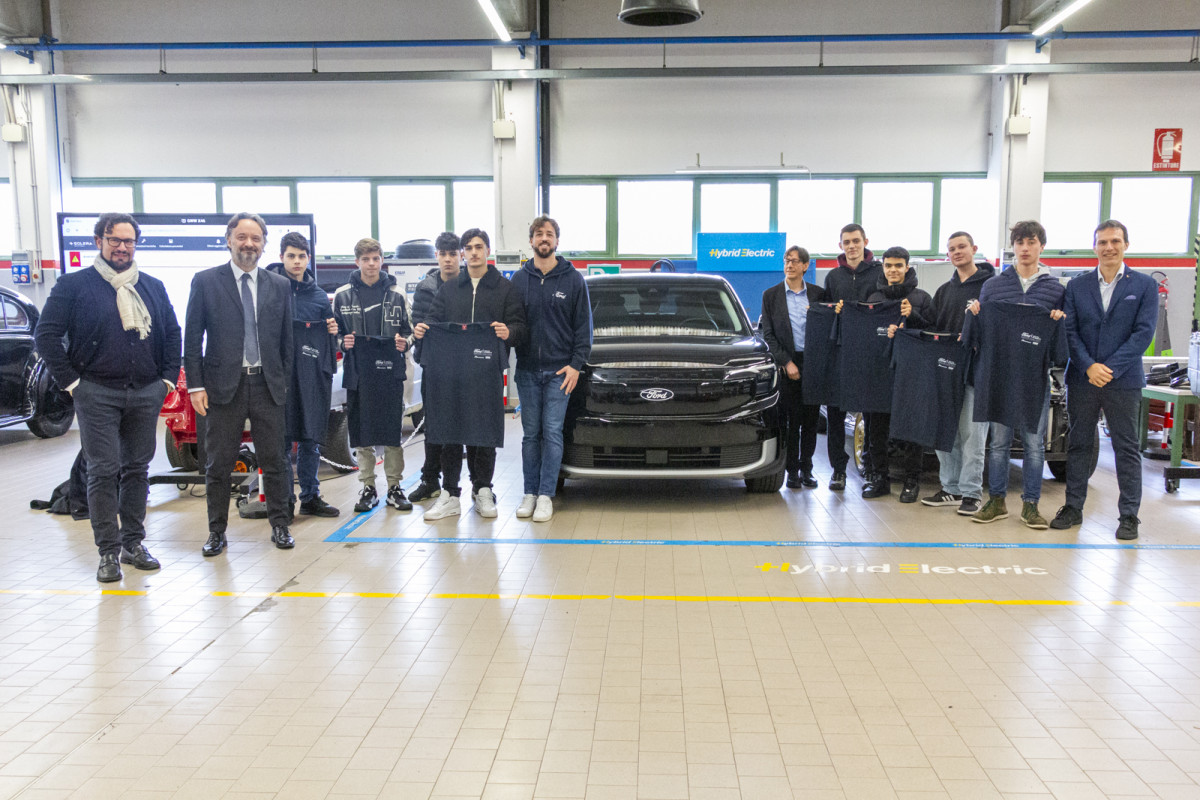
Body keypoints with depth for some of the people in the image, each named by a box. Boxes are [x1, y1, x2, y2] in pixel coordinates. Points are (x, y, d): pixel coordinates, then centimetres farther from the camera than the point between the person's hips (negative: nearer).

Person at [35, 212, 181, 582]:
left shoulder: (153, 287, 13)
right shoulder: (74, 285, 1)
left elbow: (172, 333, 19)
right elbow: (46, 335, -2)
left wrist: (168, 377, 9)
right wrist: (71, 381, -6)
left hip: (146, 393, 4)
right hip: (97, 395, -4)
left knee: (137, 468, 9)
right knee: (103, 471, -4)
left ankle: (134, 543, 19)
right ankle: (108, 551, 3)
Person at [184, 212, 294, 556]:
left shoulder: (280, 286, 9)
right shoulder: (205, 282, 2)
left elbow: (286, 340, 10)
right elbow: (192, 339, 0)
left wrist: (285, 383, 5)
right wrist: (195, 385, -6)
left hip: (267, 385, 2)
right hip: (223, 386, -1)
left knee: (274, 461, 7)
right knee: (219, 464, 6)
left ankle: (279, 526, 20)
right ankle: (217, 531, 18)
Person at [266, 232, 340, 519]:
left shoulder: (318, 294, 13)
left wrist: (333, 330, 0)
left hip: (313, 374, 4)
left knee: (311, 440, 10)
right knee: (282, 438, 0)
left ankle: (310, 497, 21)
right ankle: (284, 500, 11)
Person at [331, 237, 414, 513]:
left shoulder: (396, 294, 7)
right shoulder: (343, 296, 6)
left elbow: (408, 330, 11)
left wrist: (403, 342, -9)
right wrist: (343, 343, -9)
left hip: (390, 371, 0)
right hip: (358, 372, 0)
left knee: (393, 430, 2)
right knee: (361, 431, 5)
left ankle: (394, 486, 14)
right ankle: (368, 487, 16)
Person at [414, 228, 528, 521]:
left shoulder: (505, 288, 8)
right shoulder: (449, 289, 17)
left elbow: (520, 326, 0)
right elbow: (435, 320, 14)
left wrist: (509, 332, -22)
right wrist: (423, 329, -8)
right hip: (451, 370, 2)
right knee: (450, 433, 2)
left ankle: (483, 491, 16)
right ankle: (449, 496, 9)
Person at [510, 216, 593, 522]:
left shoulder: (573, 279, 3)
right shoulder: (519, 278, 8)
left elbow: (583, 325, 3)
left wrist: (576, 364, -6)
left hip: (559, 370, -2)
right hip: (527, 370, 2)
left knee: (552, 432, -4)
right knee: (531, 433, 6)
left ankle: (546, 495, 2)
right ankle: (529, 493, 13)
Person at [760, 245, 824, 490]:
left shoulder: (818, 294, 7)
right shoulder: (771, 295, 4)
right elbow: (768, 334, 1)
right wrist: (786, 363, -7)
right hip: (787, 365, -1)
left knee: (811, 419, 5)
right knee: (791, 420, -1)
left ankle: (806, 469, 16)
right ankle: (792, 470, 9)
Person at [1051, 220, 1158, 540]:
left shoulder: (1145, 285, 2)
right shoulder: (1077, 286, 7)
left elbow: (1143, 333, -6)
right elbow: (1070, 332, 1)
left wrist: (1110, 368, -15)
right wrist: (1089, 367, -13)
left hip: (1124, 381, -2)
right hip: (1082, 380, 2)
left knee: (1127, 449, 3)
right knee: (1079, 444, 9)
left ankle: (1129, 515, 11)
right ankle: (1073, 508, 19)